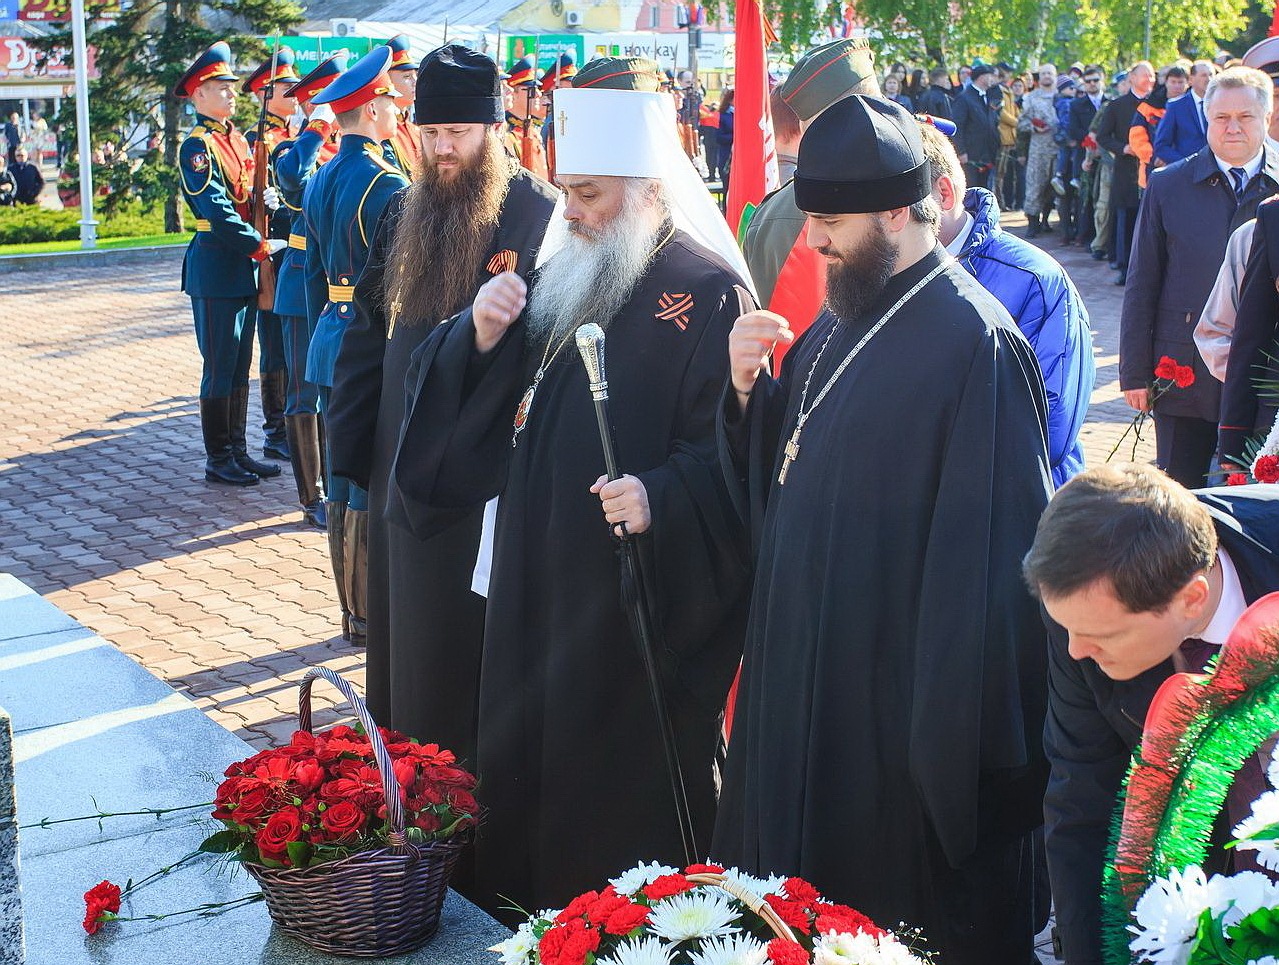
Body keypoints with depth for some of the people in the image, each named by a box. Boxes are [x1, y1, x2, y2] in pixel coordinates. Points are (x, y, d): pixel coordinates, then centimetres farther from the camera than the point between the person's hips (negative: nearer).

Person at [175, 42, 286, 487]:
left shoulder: (236, 140, 15)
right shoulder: (197, 146, -12)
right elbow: (218, 212, -19)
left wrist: (266, 198, -2)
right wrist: (261, 246, -16)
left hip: (244, 267, 8)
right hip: (216, 269, -8)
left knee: (240, 365, 13)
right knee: (220, 367, -2)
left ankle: (238, 451, 21)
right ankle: (218, 461, 6)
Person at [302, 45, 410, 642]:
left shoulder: (320, 181, 10)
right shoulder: (385, 183, -15)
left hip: (331, 337, 9)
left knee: (342, 480, 12)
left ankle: (351, 609, 21)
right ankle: (371, 615, 5)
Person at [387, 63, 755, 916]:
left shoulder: (705, 292, -12)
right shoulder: (565, 278, 11)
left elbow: (727, 450, -16)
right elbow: (483, 415, 12)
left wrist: (663, 499, -33)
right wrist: (484, 338, -7)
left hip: (643, 601, -7)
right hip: (538, 582, 7)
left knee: (630, 788, 5)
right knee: (531, 754, 16)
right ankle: (526, 903, 34)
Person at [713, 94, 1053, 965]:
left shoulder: (973, 344, -21)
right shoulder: (844, 320, 6)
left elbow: (990, 553, -22)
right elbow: (778, 475, 12)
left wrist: (956, 735, -21)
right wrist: (750, 390, -6)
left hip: (900, 697, -8)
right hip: (804, 679, 8)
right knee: (799, 885, 20)